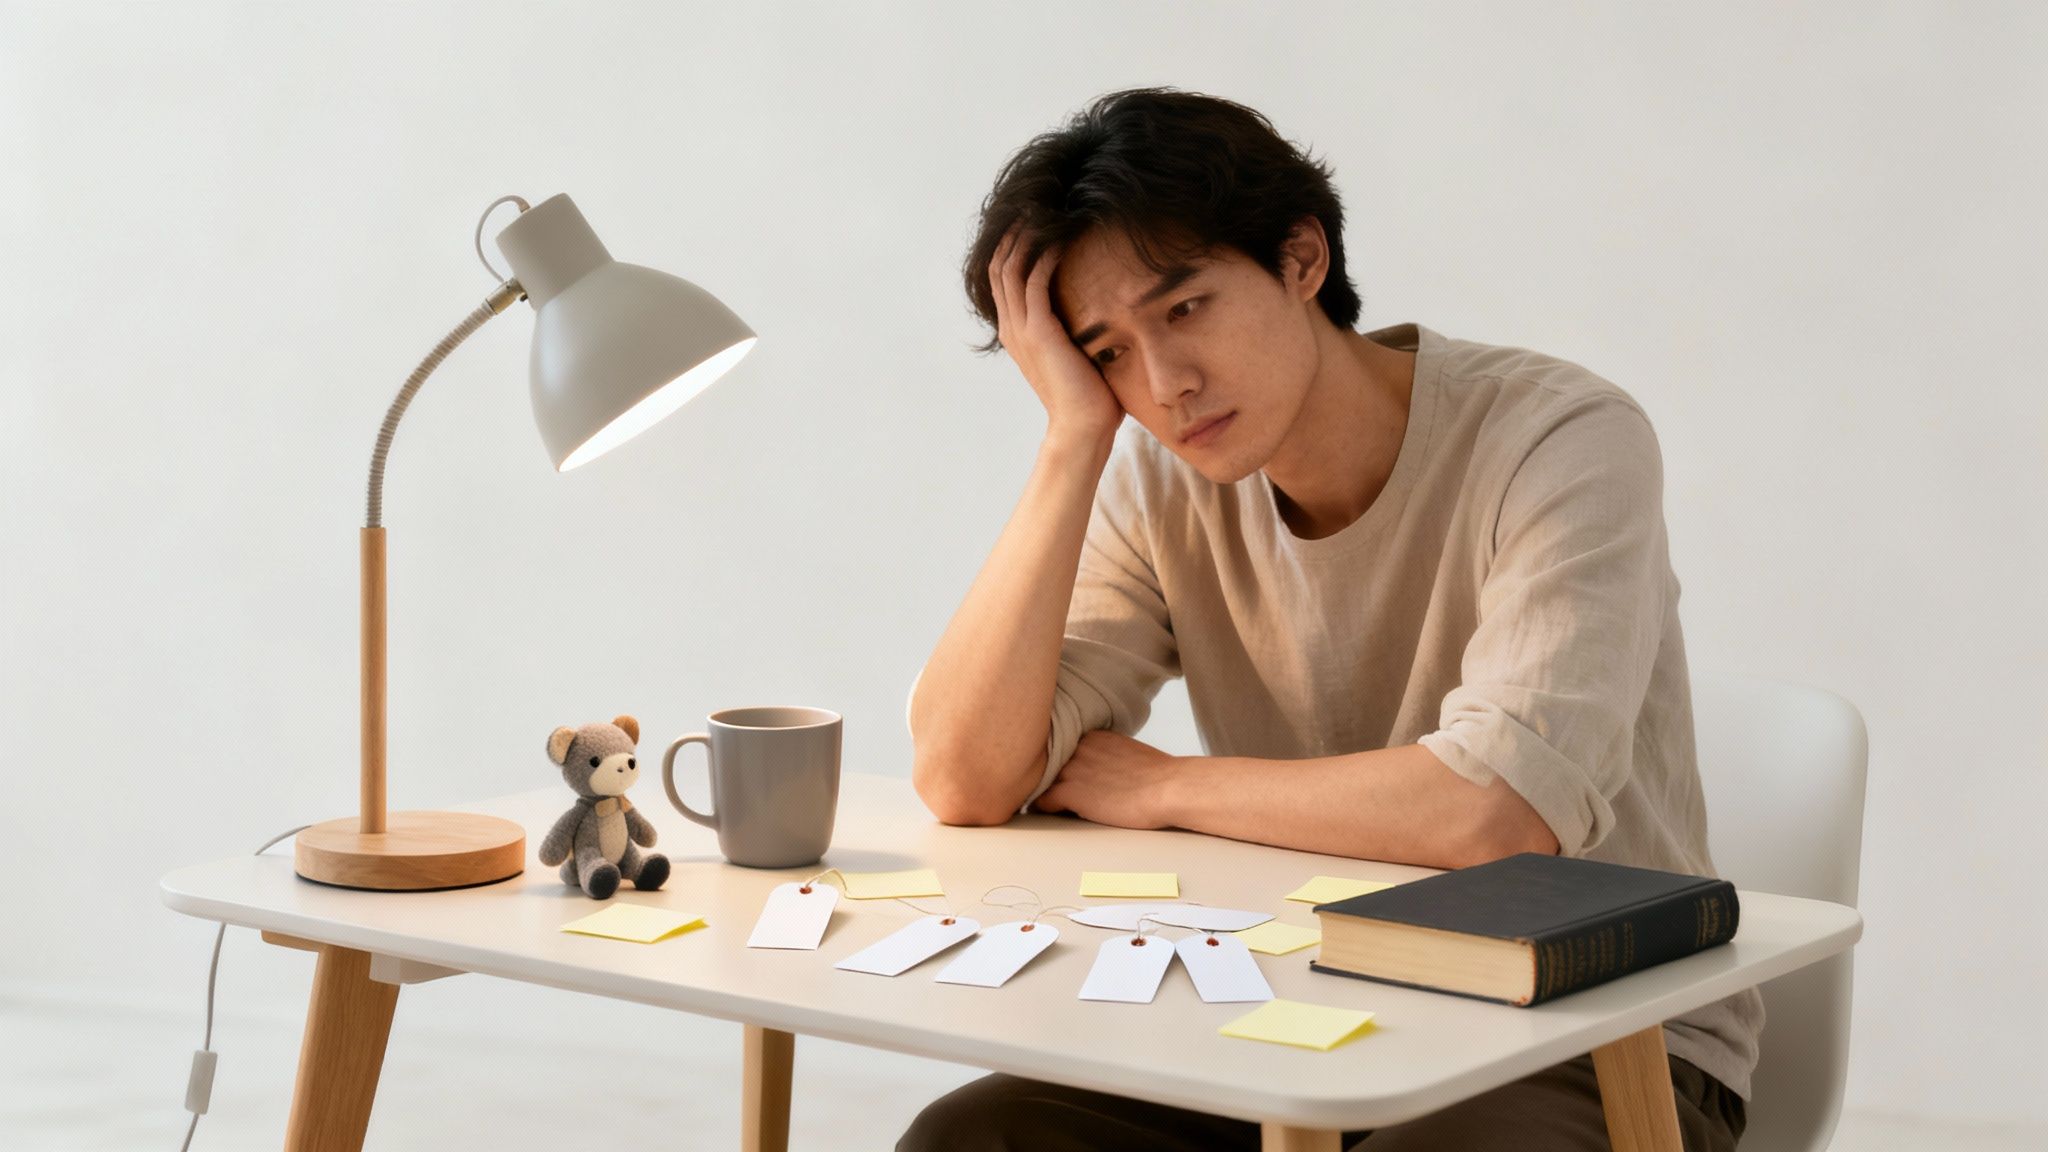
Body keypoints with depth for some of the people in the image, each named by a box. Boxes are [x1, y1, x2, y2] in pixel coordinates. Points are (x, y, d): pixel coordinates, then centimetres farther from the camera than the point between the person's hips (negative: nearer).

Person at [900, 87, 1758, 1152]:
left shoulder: (1562, 440, -17)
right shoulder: (1159, 487, -1)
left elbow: (1498, 810, -31)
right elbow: (964, 782, -12)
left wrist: (1162, 789, -16)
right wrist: (1074, 435, -16)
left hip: (1604, 1043, -4)